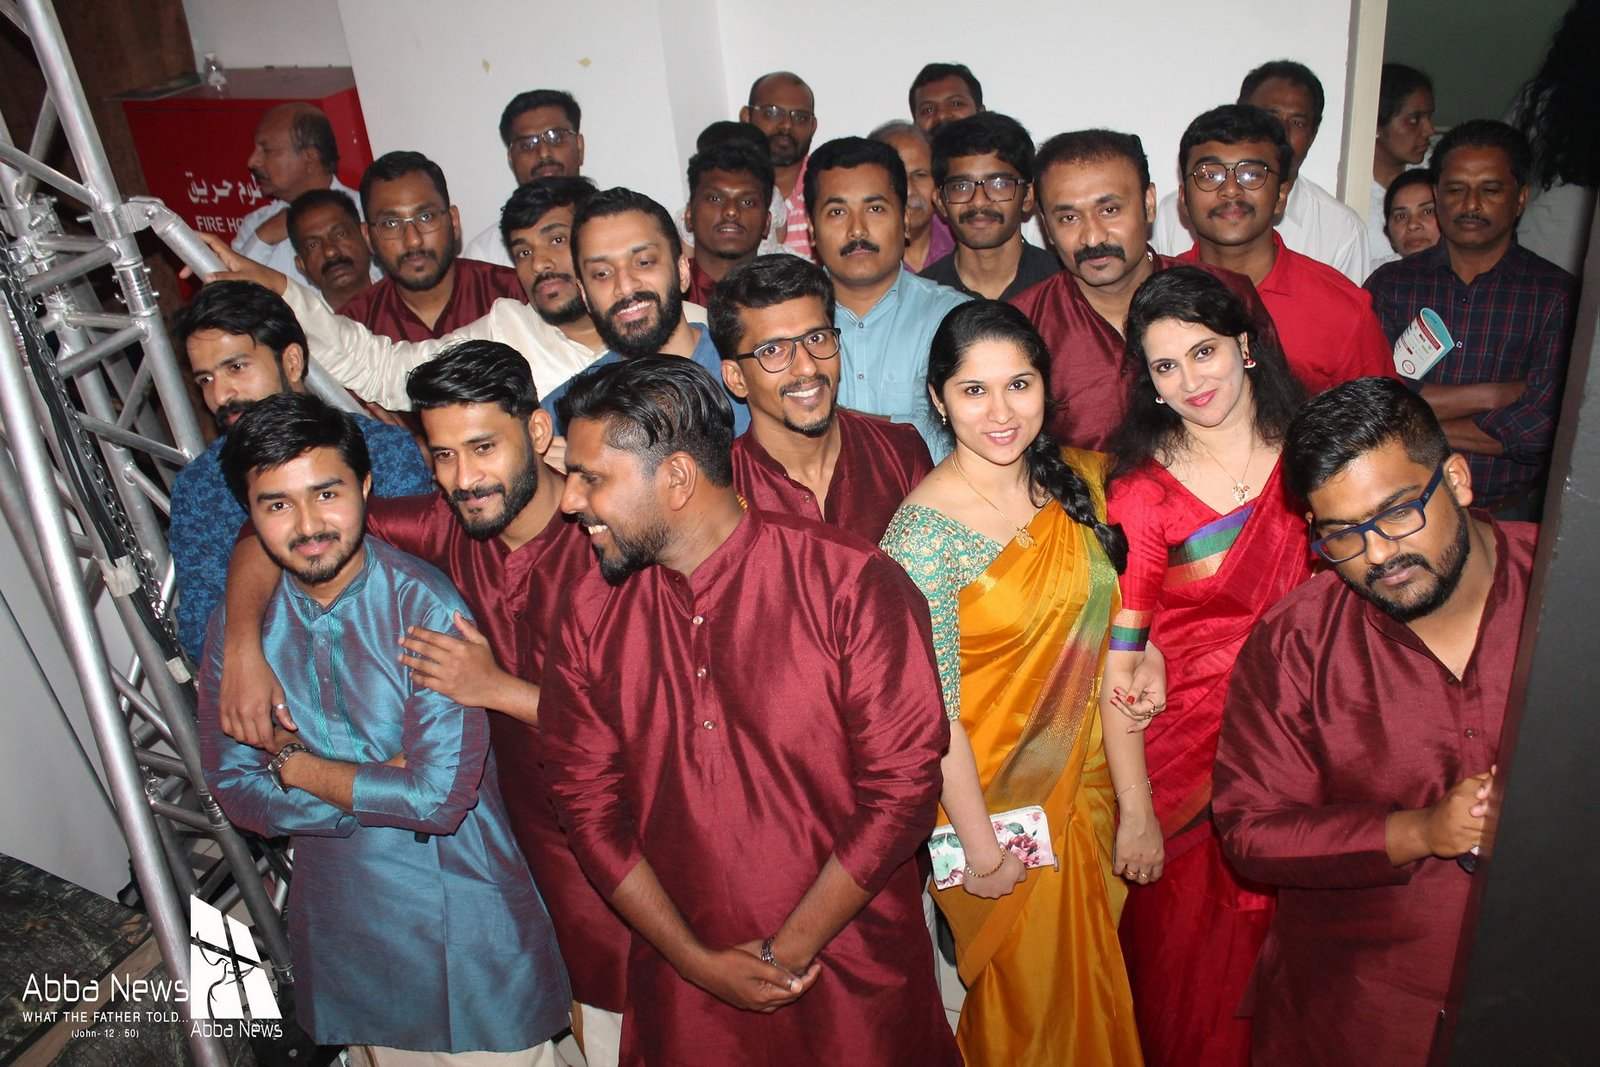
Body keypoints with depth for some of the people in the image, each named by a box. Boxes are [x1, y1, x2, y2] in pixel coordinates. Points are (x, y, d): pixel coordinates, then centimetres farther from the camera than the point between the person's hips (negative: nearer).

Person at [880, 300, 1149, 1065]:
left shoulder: (1078, 483, -5)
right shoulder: (925, 529, -22)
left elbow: (1108, 651, -4)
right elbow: (934, 712, -18)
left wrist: (1136, 803, -4)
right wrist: (983, 851, -12)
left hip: (1085, 787, 5)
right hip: (988, 802, -5)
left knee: (1098, 992, 26)